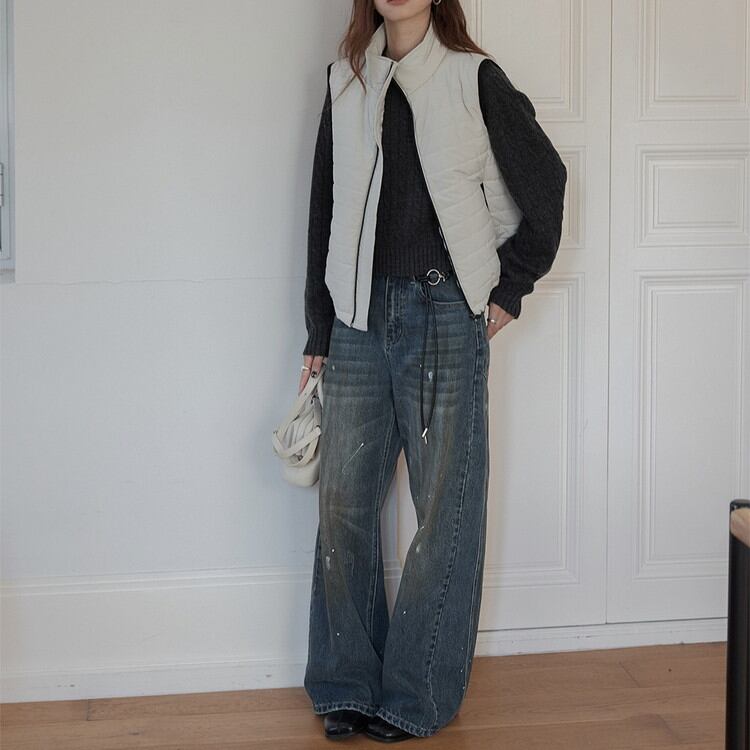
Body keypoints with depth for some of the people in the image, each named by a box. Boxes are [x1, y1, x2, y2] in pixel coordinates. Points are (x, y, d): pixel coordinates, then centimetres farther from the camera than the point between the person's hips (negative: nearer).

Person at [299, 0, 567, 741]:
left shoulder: (474, 79, -1)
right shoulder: (346, 82, 10)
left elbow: (544, 180, 6)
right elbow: (325, 212, 11)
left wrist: (512, 285, 4)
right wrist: (317, 335, 9)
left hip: (443, 313, -4)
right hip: (359, 315, 4)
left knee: (444, 504, 2)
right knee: (342, 500, 5)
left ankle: (417, 696, 14)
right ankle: (345, 685, 19)